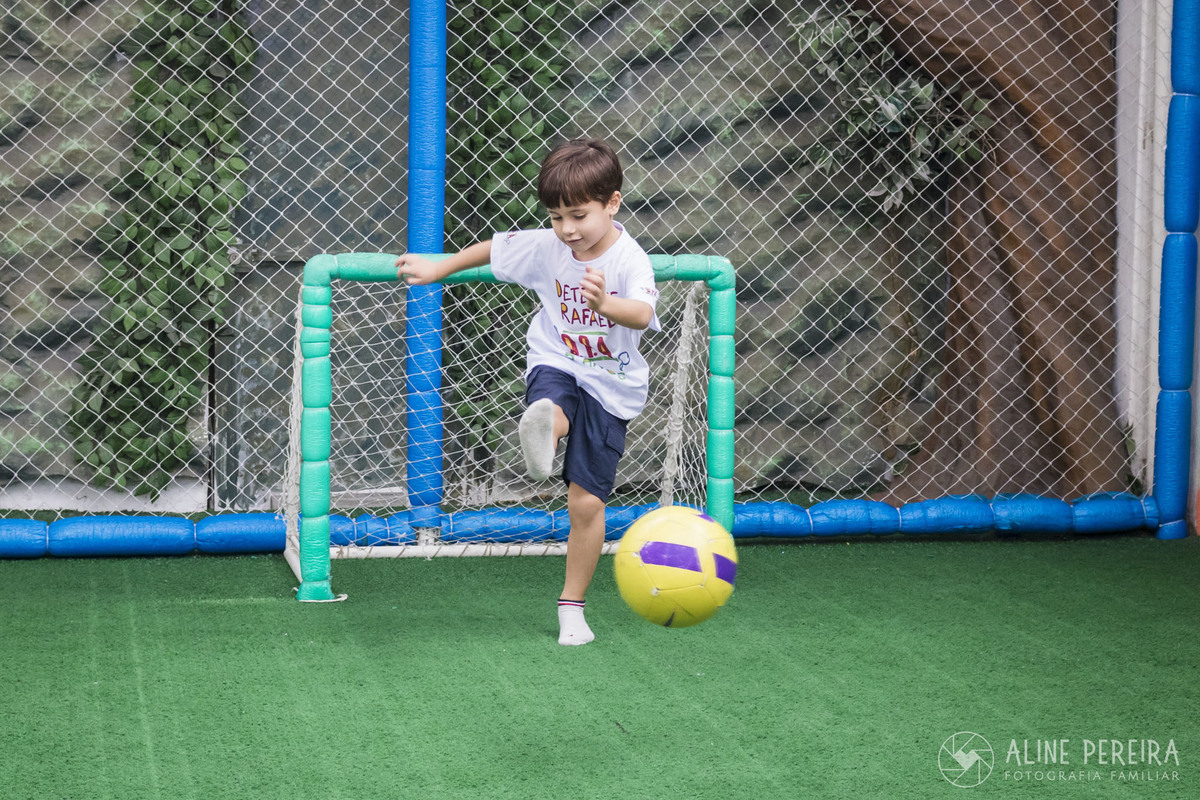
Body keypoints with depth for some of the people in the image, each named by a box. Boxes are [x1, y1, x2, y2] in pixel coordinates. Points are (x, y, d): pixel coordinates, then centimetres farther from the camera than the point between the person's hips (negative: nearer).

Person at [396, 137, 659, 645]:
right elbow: (493, 248, 13)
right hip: (555, 367, 3)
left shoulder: (630, 260, -19)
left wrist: (605, 304, -60)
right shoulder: (545, 247, -6)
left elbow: (643, 314, -39)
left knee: (587, 501, -1)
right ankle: (542, 433, -73)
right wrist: (437, 269, 22)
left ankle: (572, 606, 13)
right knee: (550, 412, -38)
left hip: (610, 386, -3)